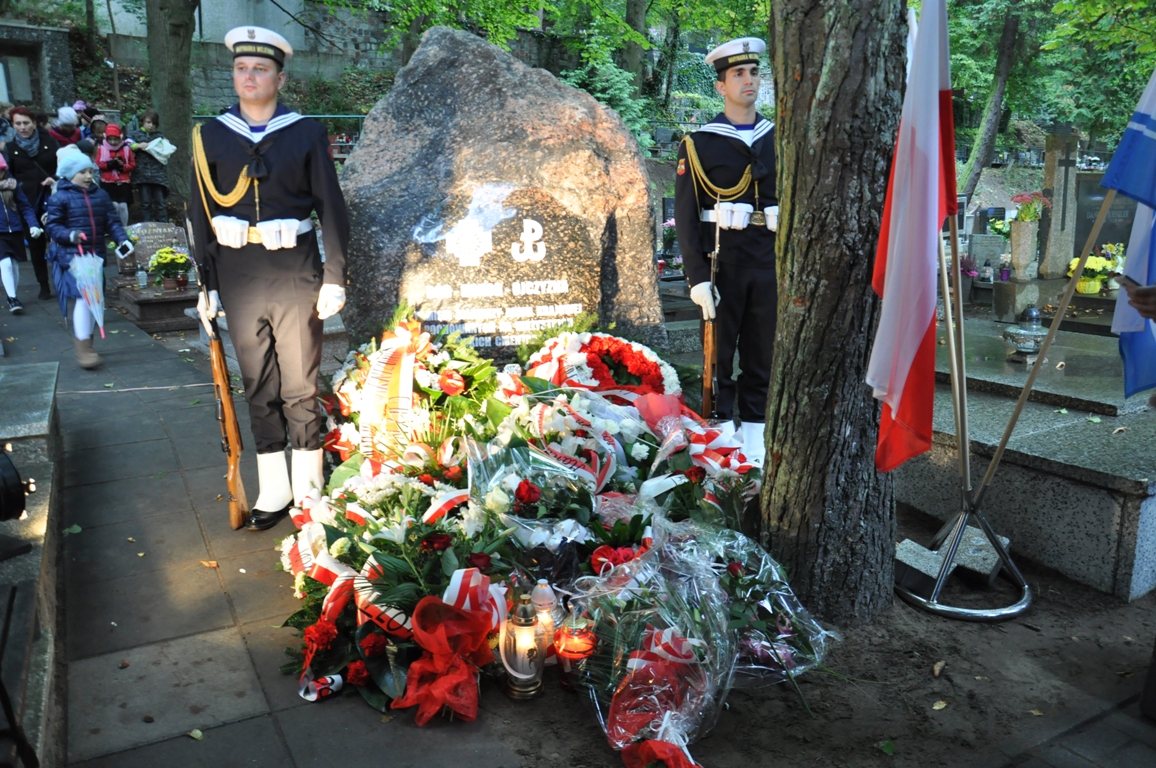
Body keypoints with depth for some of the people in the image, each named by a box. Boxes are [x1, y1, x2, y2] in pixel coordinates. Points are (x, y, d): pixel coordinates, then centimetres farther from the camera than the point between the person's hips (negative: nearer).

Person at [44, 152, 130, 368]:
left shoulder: (100, 195, 11)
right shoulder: (60, 198, -3)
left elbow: (112, 222, 10)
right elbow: (52, 226, -5)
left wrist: (122, 240, -7)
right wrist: (70, 235, -23)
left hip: (96, 255, 6)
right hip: (71, 256, -6)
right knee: (84, 296, -15)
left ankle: (85, 342, 28)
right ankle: (82, 349, -12)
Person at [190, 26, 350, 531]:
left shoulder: (306, 133, 0)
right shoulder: (212, 136, 6)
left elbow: (331, 208, 0)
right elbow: (202, 213, 8)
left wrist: (334, 278, -5)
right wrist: (207, 284, 5)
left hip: (296, 272, -2)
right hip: (239, 275, 3)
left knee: (301, 385, 4)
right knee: (259, 385, 10)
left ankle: (307, 488, 18)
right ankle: (273, 490, 22)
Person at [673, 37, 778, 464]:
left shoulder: (778, 139, 11)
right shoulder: (698, 144, -1)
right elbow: (685, 216, -5)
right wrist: (698, 278, -12)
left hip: (770, 264, 4)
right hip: (722, 264, -3)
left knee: (762, 358, 8)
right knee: (719, 356, 2)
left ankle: (754, 442, 19)